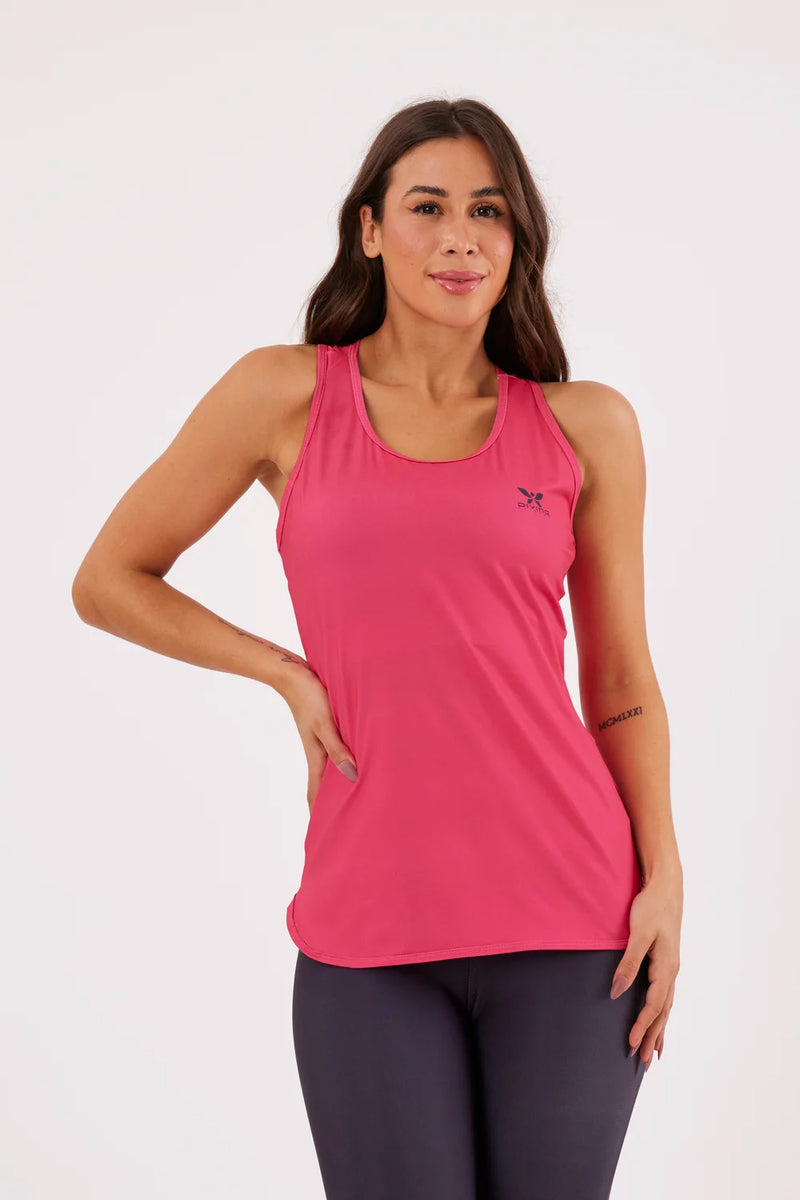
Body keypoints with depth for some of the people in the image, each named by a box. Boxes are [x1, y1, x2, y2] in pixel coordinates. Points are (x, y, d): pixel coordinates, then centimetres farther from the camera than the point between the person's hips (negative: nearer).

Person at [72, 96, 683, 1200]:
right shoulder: (288, 395, 4)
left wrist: (665, 880, 1)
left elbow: (620, 678, 10)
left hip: (569, 917, 1)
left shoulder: (587, 427, 6)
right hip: (370, 931, -1)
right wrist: (290, 672, 2)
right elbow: (108, 582, 11)